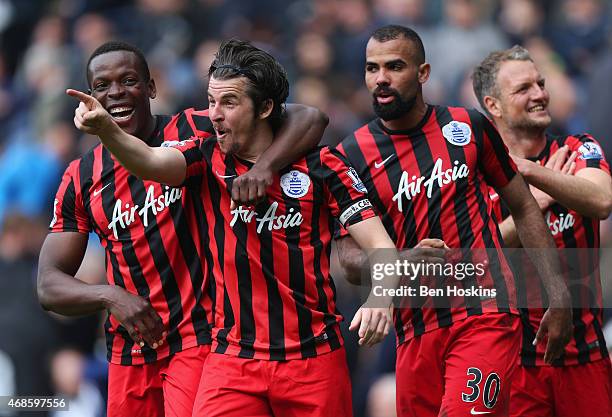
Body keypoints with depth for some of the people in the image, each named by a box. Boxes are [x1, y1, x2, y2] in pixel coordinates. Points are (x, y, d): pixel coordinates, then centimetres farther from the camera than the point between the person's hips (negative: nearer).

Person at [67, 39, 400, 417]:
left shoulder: (321, 165, -1)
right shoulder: (208, 159, 4)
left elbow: (380, 245, -3)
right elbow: (150, 161, -17)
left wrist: (381, 297, -24)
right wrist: (107, 130, -38)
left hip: (315, 358, -1)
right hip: (234, 359, 1)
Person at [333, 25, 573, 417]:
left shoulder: (467, 126, 5)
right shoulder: (352, 155, 3)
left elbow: (523, 207, 14)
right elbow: (349, 253, -1)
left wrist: (559, 296, 10)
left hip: (485, 316, -2)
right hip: (416, 332, 2)